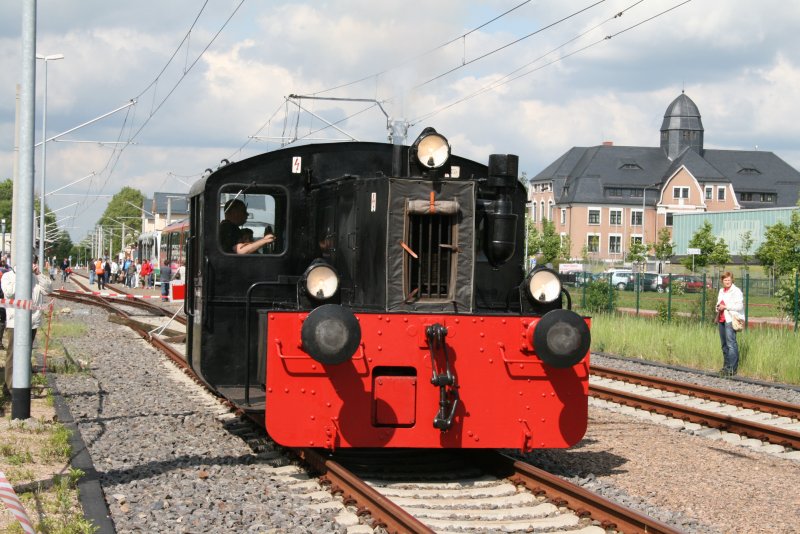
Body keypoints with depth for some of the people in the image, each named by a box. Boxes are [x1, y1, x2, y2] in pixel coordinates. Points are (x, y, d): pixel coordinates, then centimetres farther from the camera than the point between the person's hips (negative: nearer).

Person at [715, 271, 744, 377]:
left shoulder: (736, 291, -5)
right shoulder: (721, 291, 19)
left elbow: (739, 306, -13)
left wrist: (726, 307, -14)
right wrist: (718, 308, 7)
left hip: (730, 320, -8)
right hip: (721, 320, 8)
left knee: (731, 344, -12)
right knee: (724, 344, 12)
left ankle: (732, 368, -13)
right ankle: (726, 366, 18)